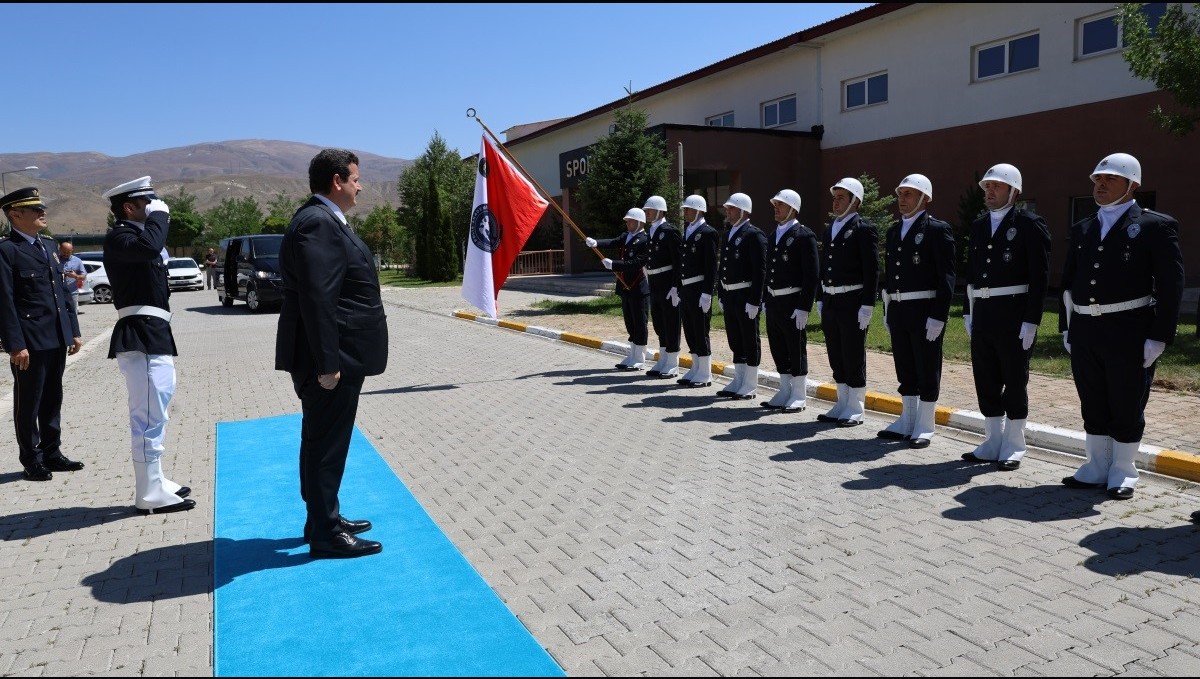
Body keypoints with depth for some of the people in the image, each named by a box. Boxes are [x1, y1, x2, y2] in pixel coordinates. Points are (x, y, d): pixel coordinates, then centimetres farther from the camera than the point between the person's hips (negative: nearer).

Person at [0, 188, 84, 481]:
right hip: (30, 343, -7)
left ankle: (52, 453, 27)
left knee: (53, 399, 15)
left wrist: (73, 330, 15)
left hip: (57, 340, 7)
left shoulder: (49, 246, 15)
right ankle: (32, 461, 15)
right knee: (29, 403, 4)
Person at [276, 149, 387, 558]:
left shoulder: (324, 220, 15)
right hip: (332, 358, -11)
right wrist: (327, 363, -25)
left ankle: (324, 518, 32)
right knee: (326, 443, -1)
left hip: (335, 355, 11)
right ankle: (325, 534, 10)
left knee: (324, 442, 18)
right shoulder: (318, 222, -18)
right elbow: (316, 298, -25)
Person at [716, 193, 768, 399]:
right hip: (729, 297, 8)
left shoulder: (754, 235, -11)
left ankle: (750, 386, 9)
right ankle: (738, 381, 24)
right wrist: (722, 295, 16)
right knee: (735, 341, 14)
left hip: (746, 297, -8)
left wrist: (754, 301, -20)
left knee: (750, 341, 1)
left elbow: (760, 271, -16)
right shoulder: (728, 235, 16)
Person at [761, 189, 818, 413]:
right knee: (778, 350, 13)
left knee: (796, 350, 1)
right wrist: (766, 300, 14)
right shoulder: (774, 236, 15)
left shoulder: (804, 235, -9)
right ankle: (785, 393, 24)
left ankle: (799, 397, 11)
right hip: (773, 302, 8)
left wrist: (803, 308, -18)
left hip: (792, 304, -7)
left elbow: (812, 275, -14)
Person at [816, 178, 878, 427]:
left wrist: (867, 306, -17)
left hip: (852, 303, -7)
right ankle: (842, 404, 24)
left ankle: (856, 409, 10)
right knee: (836, 357, 13)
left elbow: (872, 271, -13)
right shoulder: (830, 229, 15)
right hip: (830, 302, 7)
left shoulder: (864, 229, -8)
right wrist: (821, 299, 14)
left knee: (854, 357, 0)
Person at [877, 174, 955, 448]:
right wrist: (887, 311, 13)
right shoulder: (893, 232, 14)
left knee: (927, 372, 3)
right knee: (905, 371, 14)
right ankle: (906, 421, 25)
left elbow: (946, 277, -12)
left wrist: (938, 317, -17)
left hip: (925, 312, -7)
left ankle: (924, 428, 12)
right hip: (897, 310, 7)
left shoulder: (937, 230, -8)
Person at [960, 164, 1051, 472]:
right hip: (982, 315, 6)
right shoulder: (978, 226, 13)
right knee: (986, 382, 11)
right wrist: (969, 313, 11)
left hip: (1014, 315, -6)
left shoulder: (1029, 224, -6)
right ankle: (993, 442, 23)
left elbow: (1039, 276, -10)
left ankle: (1014, 447, 15)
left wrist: (1031, 321, -15)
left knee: (1014, 381, 4)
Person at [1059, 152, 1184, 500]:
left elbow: (1170, 286, -7)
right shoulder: (1081, 230, 14)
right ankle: (1097, 468, 25)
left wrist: (1159, 337, -12)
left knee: (1126, 407, 5)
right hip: (1084, 332, 5)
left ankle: (1122, 473, 19)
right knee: (1093, 407, 13)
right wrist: (1066, 328, 11)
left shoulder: (1156, 226, -3)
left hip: (1128, 333, -5)